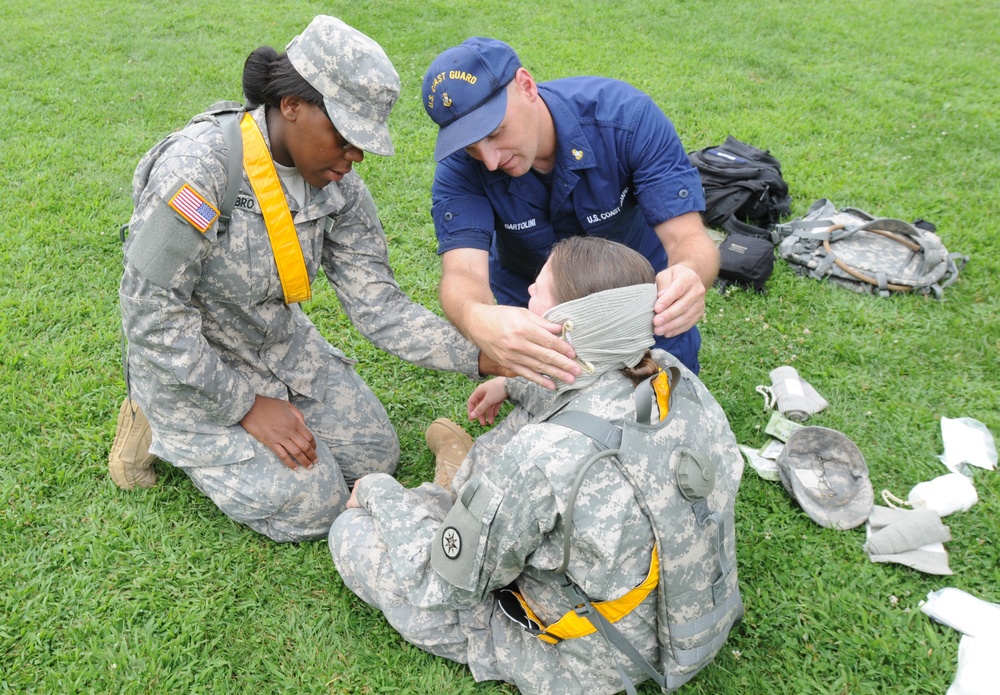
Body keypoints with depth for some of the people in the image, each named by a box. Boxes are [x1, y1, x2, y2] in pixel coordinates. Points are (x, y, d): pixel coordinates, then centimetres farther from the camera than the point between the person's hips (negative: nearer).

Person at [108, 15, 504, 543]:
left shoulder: (338, 186, -10)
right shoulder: (198, 168, -30)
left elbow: (378, 305, -12)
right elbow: (152, 316, -26)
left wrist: (482, 357, -24)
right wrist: (247, 405, -21)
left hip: (280, 343, 7)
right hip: (189, 363, -7)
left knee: (376, 457, 7)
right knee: (313, 507, -9)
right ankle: (164, 428, 8)